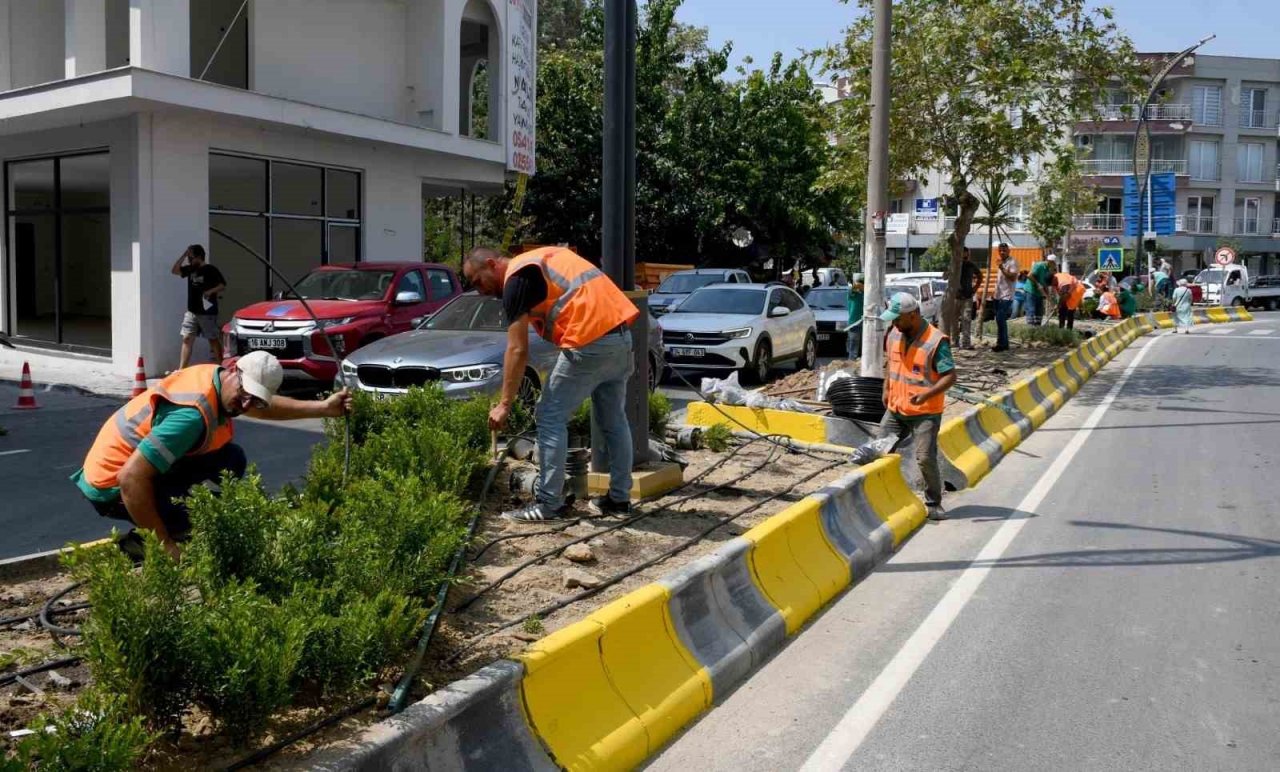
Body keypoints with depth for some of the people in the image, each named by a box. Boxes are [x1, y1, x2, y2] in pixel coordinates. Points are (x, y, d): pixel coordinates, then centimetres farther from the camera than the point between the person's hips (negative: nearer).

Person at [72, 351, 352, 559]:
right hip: (114, 486, -9)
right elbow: (131, 480, -35)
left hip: (137, 460, 9)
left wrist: (324, 408, 16)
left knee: (231, 459, 6)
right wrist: (163, 543, -26)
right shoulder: (193, 414, -33)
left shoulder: (213, 375, -4)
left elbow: (267, 407, 18)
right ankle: (136, 544, 1)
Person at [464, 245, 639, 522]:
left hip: (591, 341, -9)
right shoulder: (541, 260, 23)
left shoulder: (516, 279, -3)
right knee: (614, 421, 17)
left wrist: (504, 405, -2)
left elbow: (518, 350, -7)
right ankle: (619, 498, 24)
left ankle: (548, 503, 6)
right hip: (621, 334, 9)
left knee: (551, 419, 2)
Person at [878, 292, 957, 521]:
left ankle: (934, 504, 11)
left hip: (925, 413, -7)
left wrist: (927, 394, -31)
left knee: (926, 459, -8)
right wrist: (886, 388, 12)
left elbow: (950, 376, -18)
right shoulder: (894, 334, 3)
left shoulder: (936, 341, -18)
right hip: (895, 409, 7)